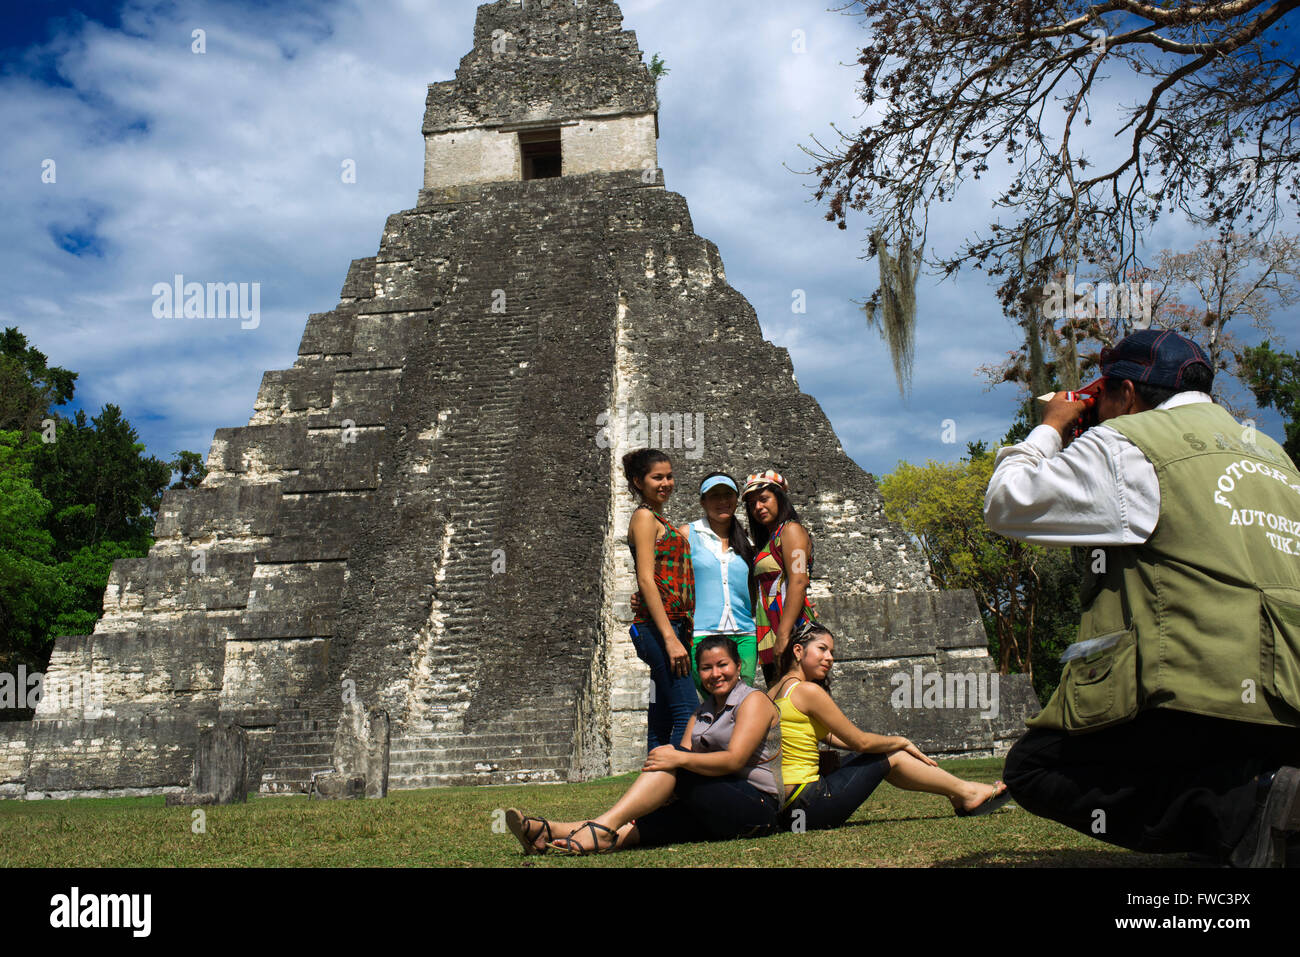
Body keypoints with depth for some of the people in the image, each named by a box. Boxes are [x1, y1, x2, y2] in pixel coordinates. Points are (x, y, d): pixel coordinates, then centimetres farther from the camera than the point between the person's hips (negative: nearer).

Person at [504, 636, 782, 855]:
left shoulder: (753, 700, -1)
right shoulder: (701, 713, 22)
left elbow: (734, 759, -17)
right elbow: (683, 755, 6)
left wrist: (679, 759, -27)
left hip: (756, 806, -6)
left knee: (673, 762, -26)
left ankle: (603, 827, -37)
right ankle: (550, 831, -37)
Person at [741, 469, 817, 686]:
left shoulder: (791, 530, -3)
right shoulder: (766, 540, 24)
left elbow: (798, 583, -15)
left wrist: (783, 636, -21)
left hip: (792, 629, -9)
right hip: (769, 638, 9)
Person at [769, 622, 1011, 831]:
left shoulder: (774, 692, 13)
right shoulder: (808, 691, -15)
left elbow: (829, 736, 19)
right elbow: (860, 741, -9)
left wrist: (894, 744, 20)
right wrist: (902, 742, 10)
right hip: (809, 807, -9)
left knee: (884, 752, 18)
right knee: (891, 756, 6)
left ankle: (960, 793, 28)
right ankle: (966, 793, 23)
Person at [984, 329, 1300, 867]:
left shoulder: (1125, 444, -1)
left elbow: (1006, 504, 4)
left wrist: (1051, 426, 21)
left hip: (1208, 697, -9)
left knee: (1033, 769, 2)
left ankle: (1242, 806, -16)